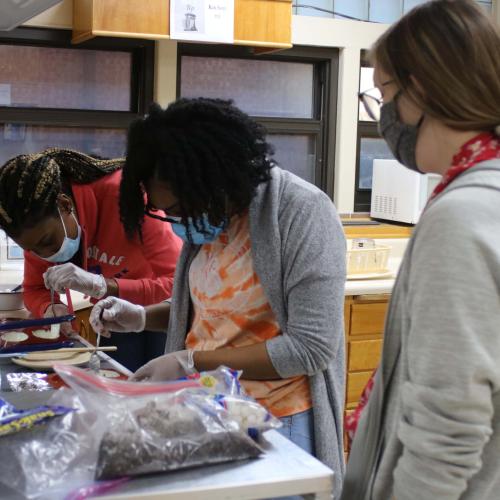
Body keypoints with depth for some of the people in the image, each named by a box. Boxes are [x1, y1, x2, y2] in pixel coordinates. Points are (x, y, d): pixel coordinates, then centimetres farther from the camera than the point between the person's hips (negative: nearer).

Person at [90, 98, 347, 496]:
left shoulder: (303, 212, -20)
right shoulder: (210, 211, 1)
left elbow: (310, 348, -23)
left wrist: (190, 363, -20)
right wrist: (142, 318, 0)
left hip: (275, 421, -6)